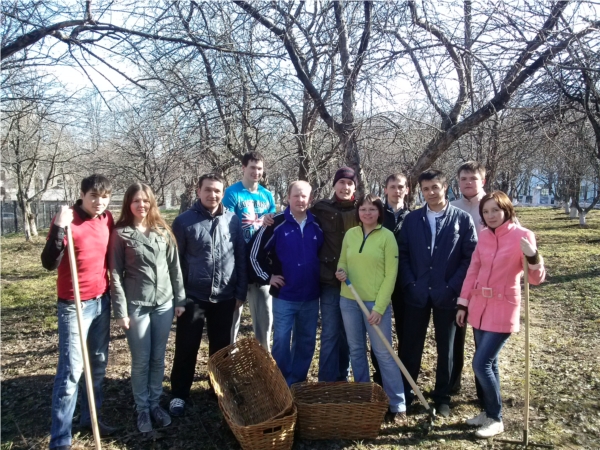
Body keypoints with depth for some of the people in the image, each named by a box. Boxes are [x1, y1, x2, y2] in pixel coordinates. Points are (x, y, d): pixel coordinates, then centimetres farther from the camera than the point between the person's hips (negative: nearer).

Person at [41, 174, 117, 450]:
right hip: (74, 305, -6)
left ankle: (91, 417, 33)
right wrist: (59, 229, -32)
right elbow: (49, 263, -20)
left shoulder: (107, 219, 3)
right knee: (71, 371, -2)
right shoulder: (67, 220, -14)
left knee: (99, 363, 16)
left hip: (102, 301, 6)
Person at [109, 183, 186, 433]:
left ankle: (155, 403, 29)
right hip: (136, 306, -3)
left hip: (164, 303, 3)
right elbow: (115, 275, -6)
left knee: (158, 358, 12)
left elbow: (174, 266, 8)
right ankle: (142, 408, 24)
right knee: (141, 360, 6)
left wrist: (180, 299, 5)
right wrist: (120, 311, -9)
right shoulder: (120, 234, -4)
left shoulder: (163, 232, 5)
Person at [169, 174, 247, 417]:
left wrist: (241, 291, 3)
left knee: (221, 347, 15)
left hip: (225, 297, 2)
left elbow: (241, 258, 5)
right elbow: (175, 260, -2)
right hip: (193, 296, -2)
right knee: (186, 348, 9)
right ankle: (179, 394, 26)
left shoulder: (233, 220, 1)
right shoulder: (184, 221, -5)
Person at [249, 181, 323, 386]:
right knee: (281, 340, 3)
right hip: (284, 296, -3)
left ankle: (298, 381, 29)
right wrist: (268, 277, -6)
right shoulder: (276, 224, -8)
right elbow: (255, 254, -3)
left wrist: (320, 276, 7)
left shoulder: (317, 225, 2)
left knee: (307, 341, 13)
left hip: (311, 296, 4)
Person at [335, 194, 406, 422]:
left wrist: (379, 307, -13)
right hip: (349, 300, 4)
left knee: (383, 353, -1)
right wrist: (341, 271, -8)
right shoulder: (350, 234, 6)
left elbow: (390, 275, -8)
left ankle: (397, 405, 10)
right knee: (356, 350, 12)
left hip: (376, 302, -4)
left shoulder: (387, 236, -6)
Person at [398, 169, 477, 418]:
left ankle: (442, 397, 27)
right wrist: (410, 284, -6)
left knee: (446, 349, 12)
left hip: (447, 295, -1)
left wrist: (452, 287, -12)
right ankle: (404, 394, 24)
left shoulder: (462, 219, -2)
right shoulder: (412, 219, 4)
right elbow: (403, 254, 4)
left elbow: (470, 257, -5)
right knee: (410, 347, 8)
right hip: (416, 295, 2)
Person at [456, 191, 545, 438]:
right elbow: (473, 270, 9)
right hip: (480, 306, 6)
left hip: (503, 309, -6)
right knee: (488, 362, 15)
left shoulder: (522, 235, -12)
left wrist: (532, 256, -35)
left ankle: (495, 419, 12)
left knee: (481, 363, -7)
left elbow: (536, 279, -15)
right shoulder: (484, 235, 4)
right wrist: (463, 303, 9)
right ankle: (488, 411, 31)